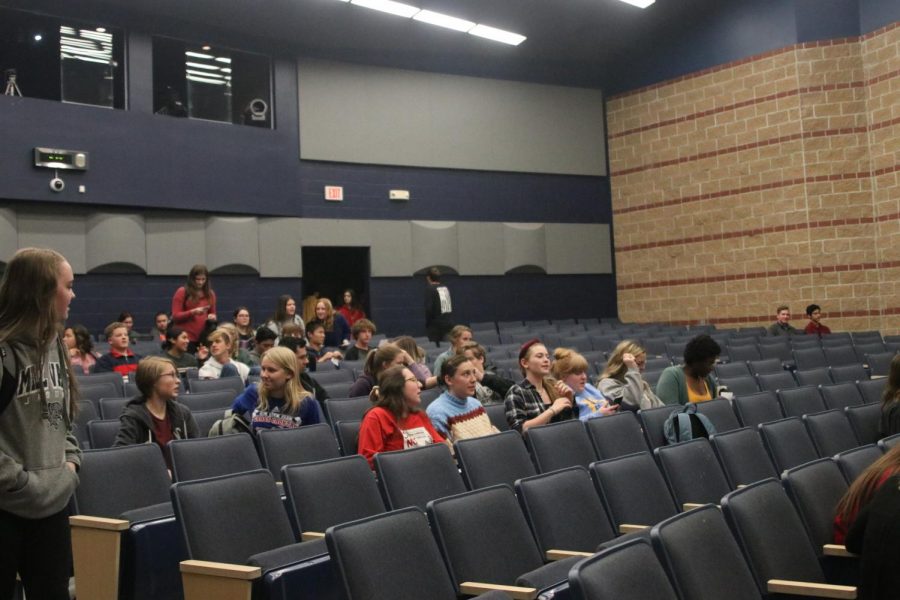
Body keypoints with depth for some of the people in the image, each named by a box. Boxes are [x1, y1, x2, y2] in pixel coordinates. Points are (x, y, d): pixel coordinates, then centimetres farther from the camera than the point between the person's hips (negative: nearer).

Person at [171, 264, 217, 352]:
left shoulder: (210, 293, 12)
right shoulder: (182, 292, -1)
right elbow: (175, 316, -4)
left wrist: (212, 317, -1)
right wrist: (193, 312, -18)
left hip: (204, 338, 4)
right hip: (187, 338, -4)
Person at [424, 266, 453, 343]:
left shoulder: (430, 289, -10)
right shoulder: (446, 288, 9)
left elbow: (429, 308, -16)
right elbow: (451, 306, 13)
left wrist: (427, 323, -4)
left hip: (436, 324, -6)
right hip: (449, 323, 6)